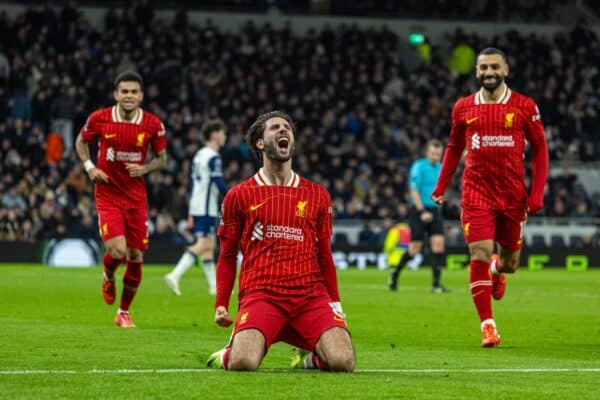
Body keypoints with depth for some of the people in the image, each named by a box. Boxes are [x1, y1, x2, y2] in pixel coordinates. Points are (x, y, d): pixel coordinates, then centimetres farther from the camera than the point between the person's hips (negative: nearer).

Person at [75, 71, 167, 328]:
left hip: (137, 197, 2)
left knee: (136, 257, 3)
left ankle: (124, 313, 22)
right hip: (108, 196, -2)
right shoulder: (99, 119, -7)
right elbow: (81, 142, 12)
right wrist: (89, 167, -4)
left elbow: (162, 158, 7)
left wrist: (144, 169, -13)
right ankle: (108, 278, 20)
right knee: (117, 251, -19)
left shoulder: (153, 124, -5)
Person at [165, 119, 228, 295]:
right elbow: (220, 184, -16)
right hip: (207, 208, -9)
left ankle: (214, 286, 12)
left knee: (209, 245, 11)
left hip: (196, 206, 9)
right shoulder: (213, 157, -12)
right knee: (203, 244, -11)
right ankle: (175, 275, -22)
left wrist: (191, 213, 20)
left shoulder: (199, 155, 16)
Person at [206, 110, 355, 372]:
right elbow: (227, 256, 15)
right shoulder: (239, 196, 10)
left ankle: (313, 358, 15)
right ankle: (227, 354, 10)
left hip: (310, 295, 2)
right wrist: (221, 304, 5)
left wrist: (335, 304, 17)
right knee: (243, 363, -29)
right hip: (260, 294, -2)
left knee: (343, 361, -22)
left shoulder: (317, 195, 16)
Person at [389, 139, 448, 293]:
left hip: (434, 210, 6)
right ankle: (396, 273, 22)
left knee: (438, 244, -9)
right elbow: (414, 190, -14)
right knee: (415, 249, -4)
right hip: (419, 210, -6)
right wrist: (422, 211, -20)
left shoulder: (440, 168, 12)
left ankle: (436, 284, -9)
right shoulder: (419, 166, -9)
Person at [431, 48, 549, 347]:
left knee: (510, 261, 11)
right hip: (477, 194, 0)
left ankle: (498, 270, 50)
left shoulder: (524, 106, -2)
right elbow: (454, 147, 16)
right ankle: (487, 325, -6)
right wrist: (441, 187, 13)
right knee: (479, 255, -13)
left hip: (513, 195, 0)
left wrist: (537, 191, -6)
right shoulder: (463, 108, 4)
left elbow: (539, 148, 2)